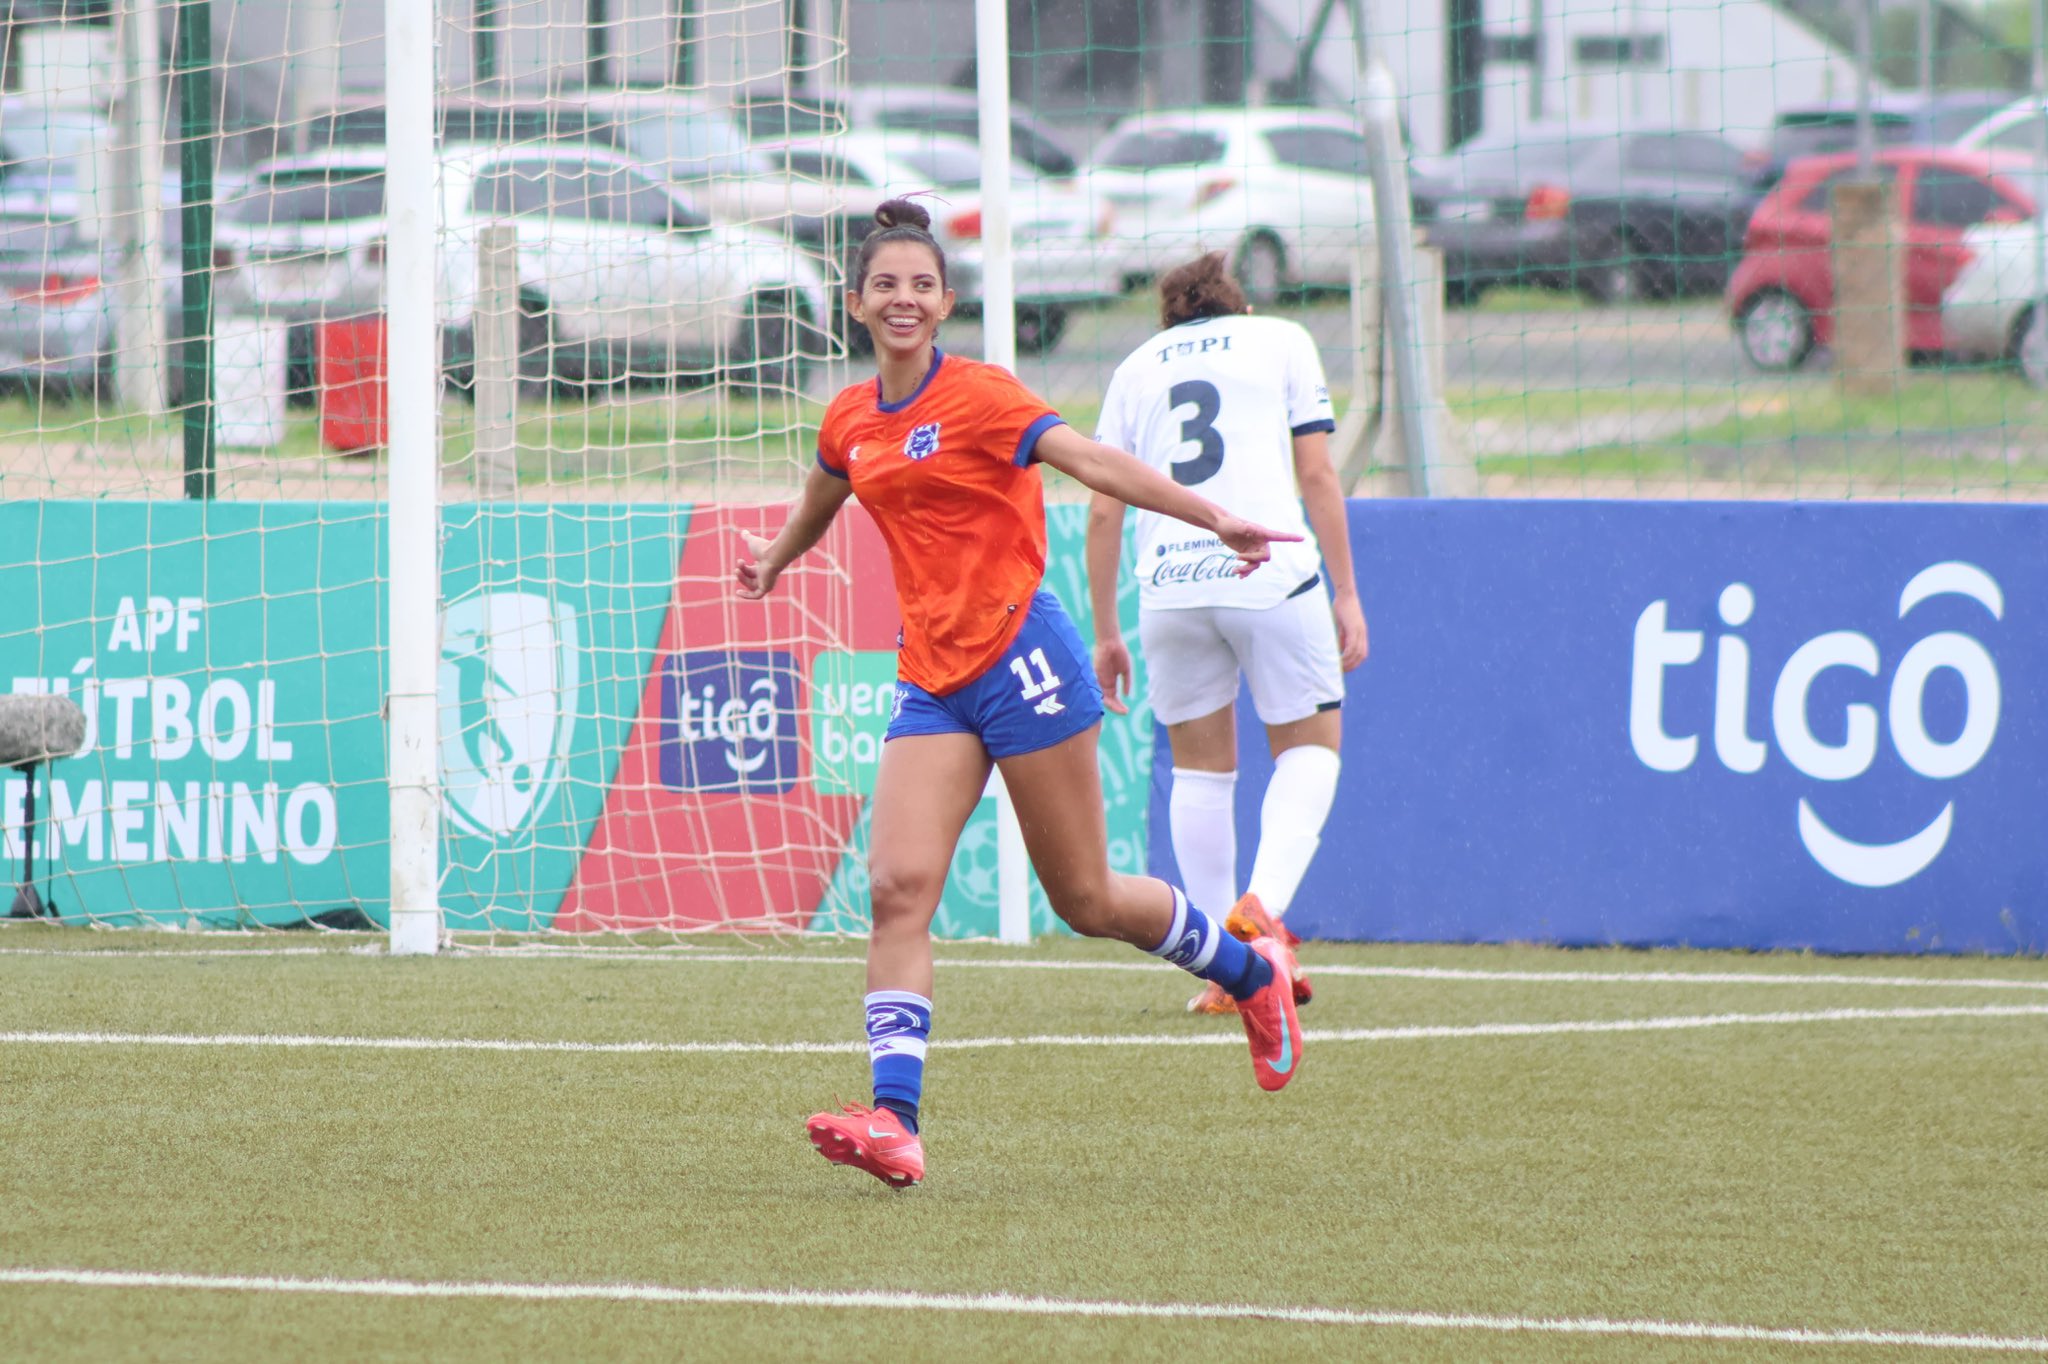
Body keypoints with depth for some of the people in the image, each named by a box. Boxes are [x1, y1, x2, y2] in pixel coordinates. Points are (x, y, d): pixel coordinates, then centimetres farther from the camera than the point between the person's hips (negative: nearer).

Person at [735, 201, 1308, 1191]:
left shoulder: (978, 396, -9)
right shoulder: (850, 423, 10)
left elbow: (1092, 462, -21)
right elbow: (815, 506, 33)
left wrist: (1214, 519, -32)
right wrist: (772, 562, 52)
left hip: (1019, 656, -5)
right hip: (931, 682, 5)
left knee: (1086, 902, 3)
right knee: (897, 888, -14)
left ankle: (1252, 973, 30)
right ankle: (894, 1121, -22)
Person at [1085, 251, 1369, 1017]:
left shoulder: (1137, 367, 20)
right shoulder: (1282, 341, 14)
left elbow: (1103, 508, 14)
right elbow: (1316, 475, 5)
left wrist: (1106, 634, 18)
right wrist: (1346, 594, 7)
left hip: (1169, 584, 2)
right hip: (1273, 575, -2)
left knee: (1201, 766, 14)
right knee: (1309, 746, 12)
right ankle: (1263, 905, -11)